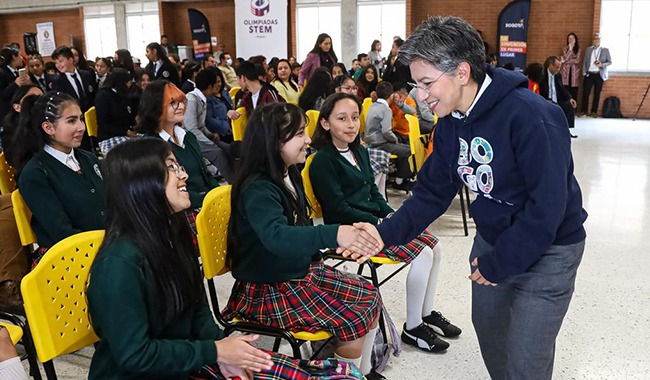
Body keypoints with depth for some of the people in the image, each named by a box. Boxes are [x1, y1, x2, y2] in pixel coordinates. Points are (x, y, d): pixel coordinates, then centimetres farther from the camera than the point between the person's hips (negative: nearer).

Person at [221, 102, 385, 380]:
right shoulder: (257, 189, -26)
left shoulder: (289, 175, 2)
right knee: (354, 322, -16)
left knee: (369, 297, 4)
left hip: (301, 270, 9)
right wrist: (334, 235, -57)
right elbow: (276, 236, -44)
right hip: (268, 290, -8)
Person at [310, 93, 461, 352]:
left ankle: (427, 313, 15)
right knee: (422, 254, -18)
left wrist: (392, 216, 0)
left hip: (377, 218, 8)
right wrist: (380, 224, -15)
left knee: (434, 247, -3)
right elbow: (339, 210, -17)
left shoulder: (360, 151, 13)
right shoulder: (323, 161, -13)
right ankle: (412, 329, -4)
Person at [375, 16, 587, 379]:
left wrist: (497, 265, -19)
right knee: (489, 334, 21)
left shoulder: (530, 117, -28)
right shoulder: (451, 123, -4)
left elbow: (548, 207, -28)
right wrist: (384, 234, -14)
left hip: (547, 250, -7)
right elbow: (433, 193, 0)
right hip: (492, 238, 7)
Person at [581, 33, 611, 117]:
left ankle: (594, 111, 11)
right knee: (585, 92, -2)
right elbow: (585, 62, 9)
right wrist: (584, 72, 0)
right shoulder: (588, 49, 9)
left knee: (597, 94, 4)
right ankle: (584, 111, 8)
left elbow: (610, 62, 4)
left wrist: (602, 64, -15)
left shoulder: (605, 50, 4)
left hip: (599, 75, -1)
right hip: (589, 74, 1)